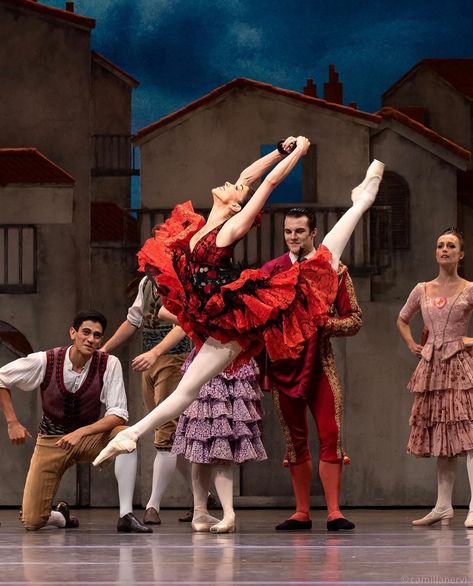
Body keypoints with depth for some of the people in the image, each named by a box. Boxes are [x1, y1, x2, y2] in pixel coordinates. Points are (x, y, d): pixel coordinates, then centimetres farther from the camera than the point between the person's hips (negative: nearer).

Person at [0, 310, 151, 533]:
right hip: (51, 440, 0)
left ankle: (126, 515, -28)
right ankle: (62, 516, 28)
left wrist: (81, 433, -32)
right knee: (32, 522, -11)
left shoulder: (108, 364, -15)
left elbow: (118, 415, -20)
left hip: (89, 437, 0)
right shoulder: (45, 361, -16)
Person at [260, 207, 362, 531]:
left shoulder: (334, 270, 3)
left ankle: (334, 511, -6)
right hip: (283, 363, 2)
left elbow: (355, 319, 3)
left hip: (320, 363, -2)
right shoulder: (270, 270, 8)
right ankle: (302, 512, 11)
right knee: (295, 440, 7)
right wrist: (260, 365, 6)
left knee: (331, 435, -9)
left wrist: (323, 324, -14)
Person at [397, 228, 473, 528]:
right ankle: (443, 506, 11)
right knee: (440, 435, 7)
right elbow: (402, 320, 28)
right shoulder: (422, 290, 11)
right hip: (432, 367, 5)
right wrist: (412, 345, 14)